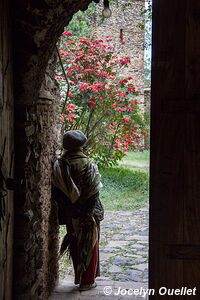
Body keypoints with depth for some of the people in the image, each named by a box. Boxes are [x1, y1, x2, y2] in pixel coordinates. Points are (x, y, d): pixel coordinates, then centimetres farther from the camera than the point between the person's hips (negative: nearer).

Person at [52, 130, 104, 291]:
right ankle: (87, 281, 18)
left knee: (74, 243, 16)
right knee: (88, 244, 10)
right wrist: (91, 213, -11)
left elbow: (56, 191, -4)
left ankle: (79, 276, 28)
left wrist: (66, 208, 5)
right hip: (87, 211, -3)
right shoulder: (88, 164, -14)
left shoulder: (59, 164, -6)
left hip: (70, 213, 3)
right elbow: (94, 192, -17)